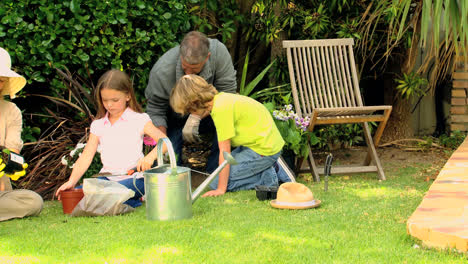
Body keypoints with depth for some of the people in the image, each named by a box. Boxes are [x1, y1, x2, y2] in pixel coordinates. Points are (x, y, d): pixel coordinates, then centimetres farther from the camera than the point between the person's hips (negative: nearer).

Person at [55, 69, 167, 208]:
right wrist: (71, 182, -10)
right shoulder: (98, 125, 10)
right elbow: (86, 157, 5)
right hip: (107, 177, 6)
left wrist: (150, 157, -31)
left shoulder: (139, 120, -2)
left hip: (133, 177, -6)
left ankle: (134, 201, -5)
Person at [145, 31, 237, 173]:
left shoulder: (219, 51, -28)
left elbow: (227, 91, -23)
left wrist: (196, 116, -33)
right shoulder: (162, 71, -30)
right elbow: (155, 111, -18)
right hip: (175, 119, -1)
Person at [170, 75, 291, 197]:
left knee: (216, 183, -9)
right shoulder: (221, 98, 6)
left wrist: (221, 189, -15)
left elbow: (224, 152, -19)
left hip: (264, 150, -10)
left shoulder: (221, 109, -21)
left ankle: (268, 178, -6)